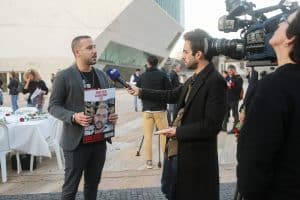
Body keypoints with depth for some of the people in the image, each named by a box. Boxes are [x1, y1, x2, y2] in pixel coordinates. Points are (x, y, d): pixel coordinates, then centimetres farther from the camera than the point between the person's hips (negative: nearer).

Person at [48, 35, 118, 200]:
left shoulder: (101, 75, 10)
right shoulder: (64, 76, -8)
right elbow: (53, 106, -7)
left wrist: (111, 115, -3)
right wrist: (73, 117, -24)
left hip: (99, 140, 5)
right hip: (76, 141, -5)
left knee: (93, 183, 17)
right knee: (71, 186, 5)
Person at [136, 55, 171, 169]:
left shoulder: (142, 76, 4)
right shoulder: (162, 75, -3)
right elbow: (169, 91, -5)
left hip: (147, 110, 2)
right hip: (160, 109, -2)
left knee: (147, 136, 6)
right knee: (164, 134, 9)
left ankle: (149, 161, 6)